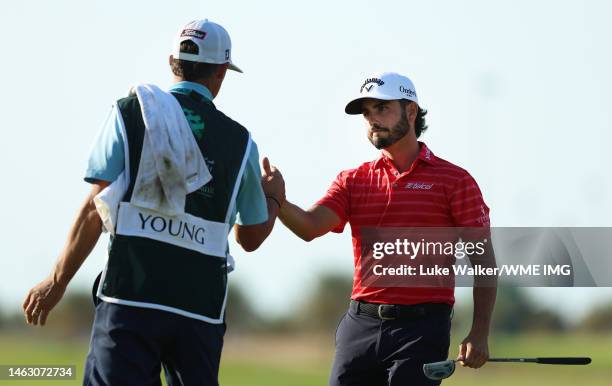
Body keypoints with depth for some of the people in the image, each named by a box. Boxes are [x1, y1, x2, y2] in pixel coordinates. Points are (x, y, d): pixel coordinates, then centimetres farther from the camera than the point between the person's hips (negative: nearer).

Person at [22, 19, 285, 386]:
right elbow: (251, 237, 21)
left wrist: (56, 283, 4)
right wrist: (274, 197, 42)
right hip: (202, 305, 2)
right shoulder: (239, 141, 12)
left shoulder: (129, 114, 5)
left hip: (130, 297, -2)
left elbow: (95, 210, -2)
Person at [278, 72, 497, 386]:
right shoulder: (353, 180, 13)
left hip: (421, 327, -4)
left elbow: (483, 259, 1)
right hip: (360, 324, 4)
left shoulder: (454, 180, 2)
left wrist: (479, 334, -8)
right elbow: (310, 226, -3)